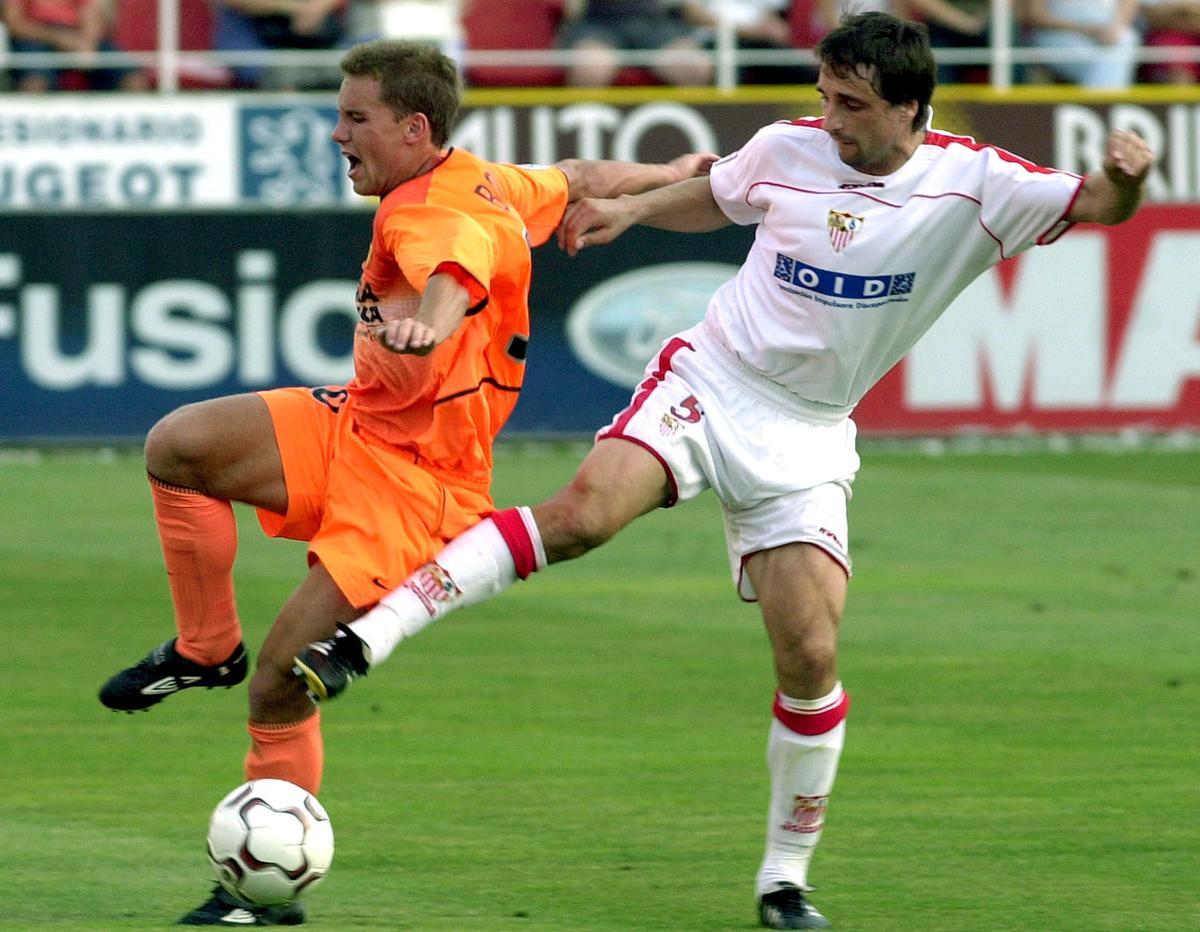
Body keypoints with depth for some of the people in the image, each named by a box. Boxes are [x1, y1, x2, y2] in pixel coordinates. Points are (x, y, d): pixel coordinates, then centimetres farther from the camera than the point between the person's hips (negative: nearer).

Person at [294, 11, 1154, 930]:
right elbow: (716, 197, 20)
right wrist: (630, 208, 6)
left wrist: (1122, 181, -34)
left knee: (812, 657, -8)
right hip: (710, 381, 0)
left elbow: (1091, 207, -12)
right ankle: (363, 640, -32)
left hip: (806, 438, 1)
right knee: (584, 510, -28)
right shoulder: (787, 150, -1)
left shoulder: (970, 183, -8)